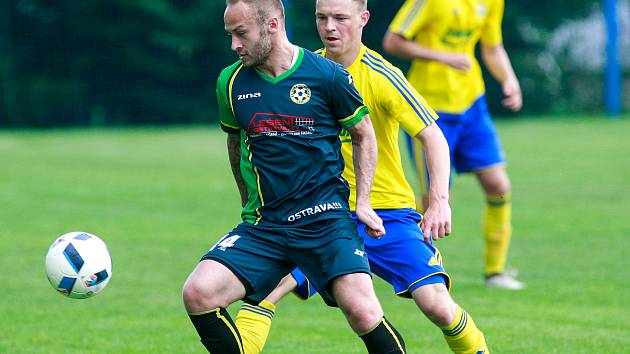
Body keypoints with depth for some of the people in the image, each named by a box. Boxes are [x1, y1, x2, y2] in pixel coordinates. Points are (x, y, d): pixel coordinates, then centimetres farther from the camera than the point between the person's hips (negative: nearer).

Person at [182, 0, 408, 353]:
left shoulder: (328, 75, -5)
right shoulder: (231, 82, 3)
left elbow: (364, 134, 9)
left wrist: (363, 203, 3)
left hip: (324, 218, -3)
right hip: (263, 227, 3)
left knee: (361, 311, -22)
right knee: (198, 293, -17)